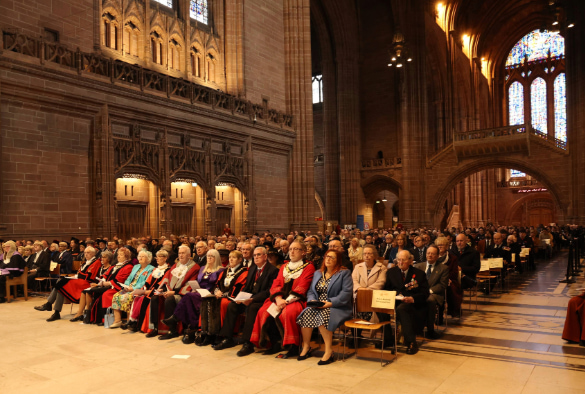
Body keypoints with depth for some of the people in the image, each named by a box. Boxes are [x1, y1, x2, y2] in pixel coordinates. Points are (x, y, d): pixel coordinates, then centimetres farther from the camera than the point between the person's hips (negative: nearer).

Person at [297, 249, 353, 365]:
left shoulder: (344, 273, 1)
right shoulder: (318, 273, 20)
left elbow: (346, 292, -11)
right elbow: (311, 291, 18)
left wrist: (331, 303, -20)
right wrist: (312, 300, -5)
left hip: (338, 307, -5)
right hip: (318, 306, 5)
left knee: (323, 315, -35)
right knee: (306, 313, -25)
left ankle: (329, 350, -24)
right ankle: (306, 347, -11)